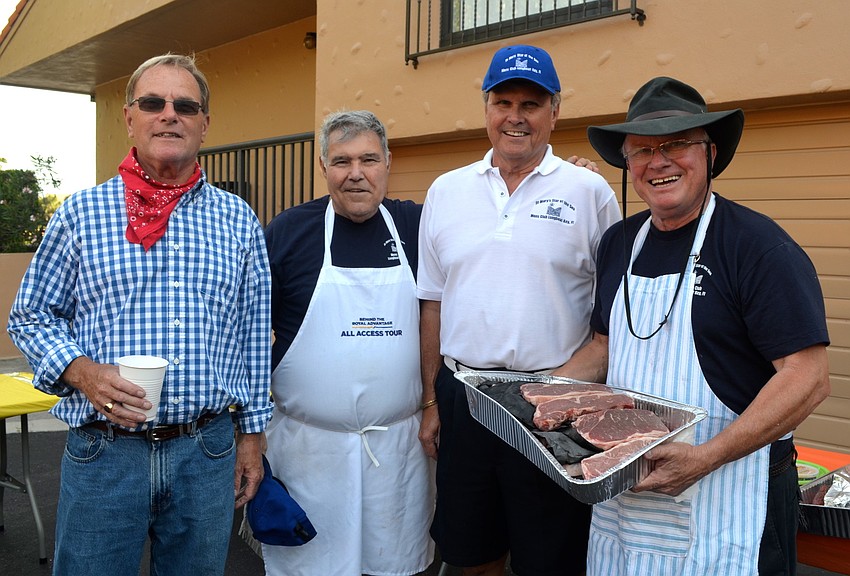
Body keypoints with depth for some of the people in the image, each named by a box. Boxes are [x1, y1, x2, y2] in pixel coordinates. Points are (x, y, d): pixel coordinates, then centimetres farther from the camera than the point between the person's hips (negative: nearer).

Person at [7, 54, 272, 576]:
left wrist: (253, 433, 8)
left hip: (208, 453, 2)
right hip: (102, 452, -1)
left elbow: (254, 335, 8)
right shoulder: (80, 213, 1)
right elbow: (30, 316, 7)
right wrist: (81, 372, -13)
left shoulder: (239, 220, 5)